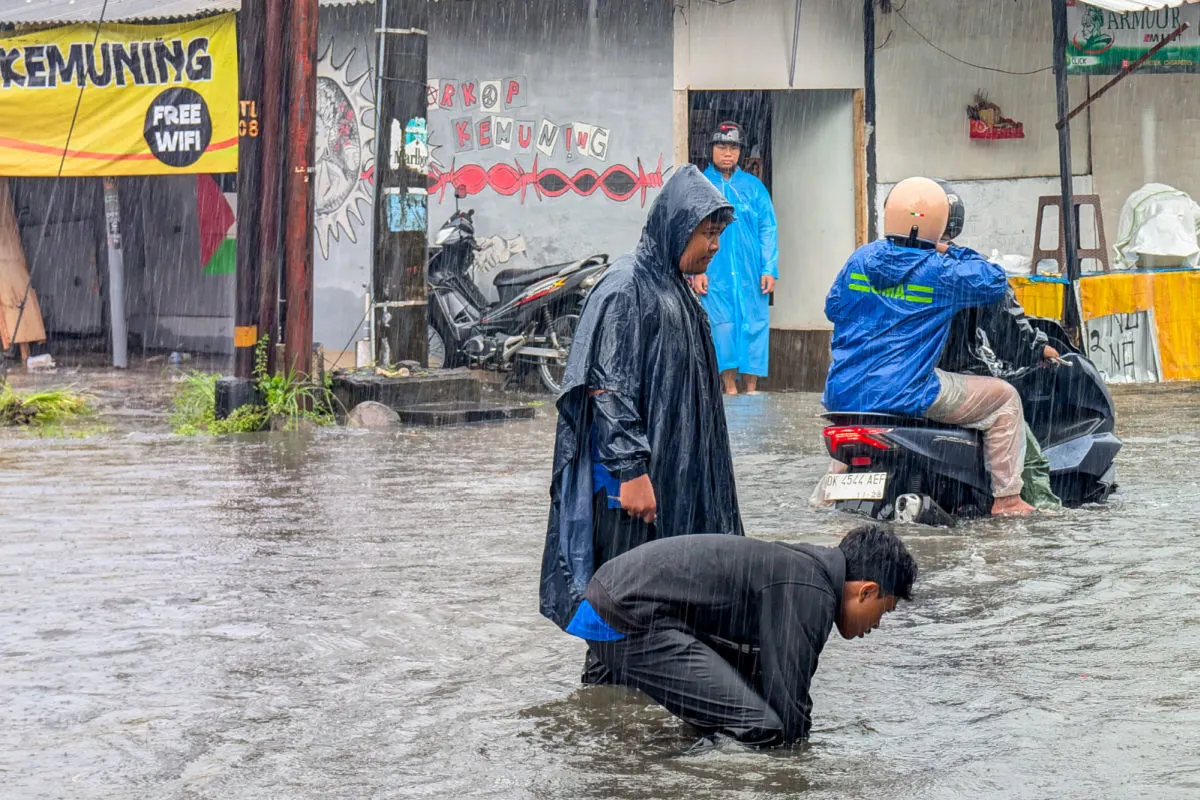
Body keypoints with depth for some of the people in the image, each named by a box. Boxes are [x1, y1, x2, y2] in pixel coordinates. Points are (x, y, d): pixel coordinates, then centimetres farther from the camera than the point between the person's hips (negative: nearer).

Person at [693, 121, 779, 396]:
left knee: (753, 326, -1)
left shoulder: (754, 186, 10)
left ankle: (751, 388, 4)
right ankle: (729, 388, 1)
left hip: (751, 273, 1)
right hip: (715, 273, -1)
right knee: (721, 327, -5)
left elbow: (768, 229, 7)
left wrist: (769, 269, -3)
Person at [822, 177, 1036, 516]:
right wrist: (955, 253, 18)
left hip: (843, 395, 6)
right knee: (1004, 397, 9)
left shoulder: (861, 259, 8)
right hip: (906, 395, -6)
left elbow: (833, 307, 18)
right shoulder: (943, 272, -6)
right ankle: (1007, 498, 9)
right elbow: (995, 282, 6)